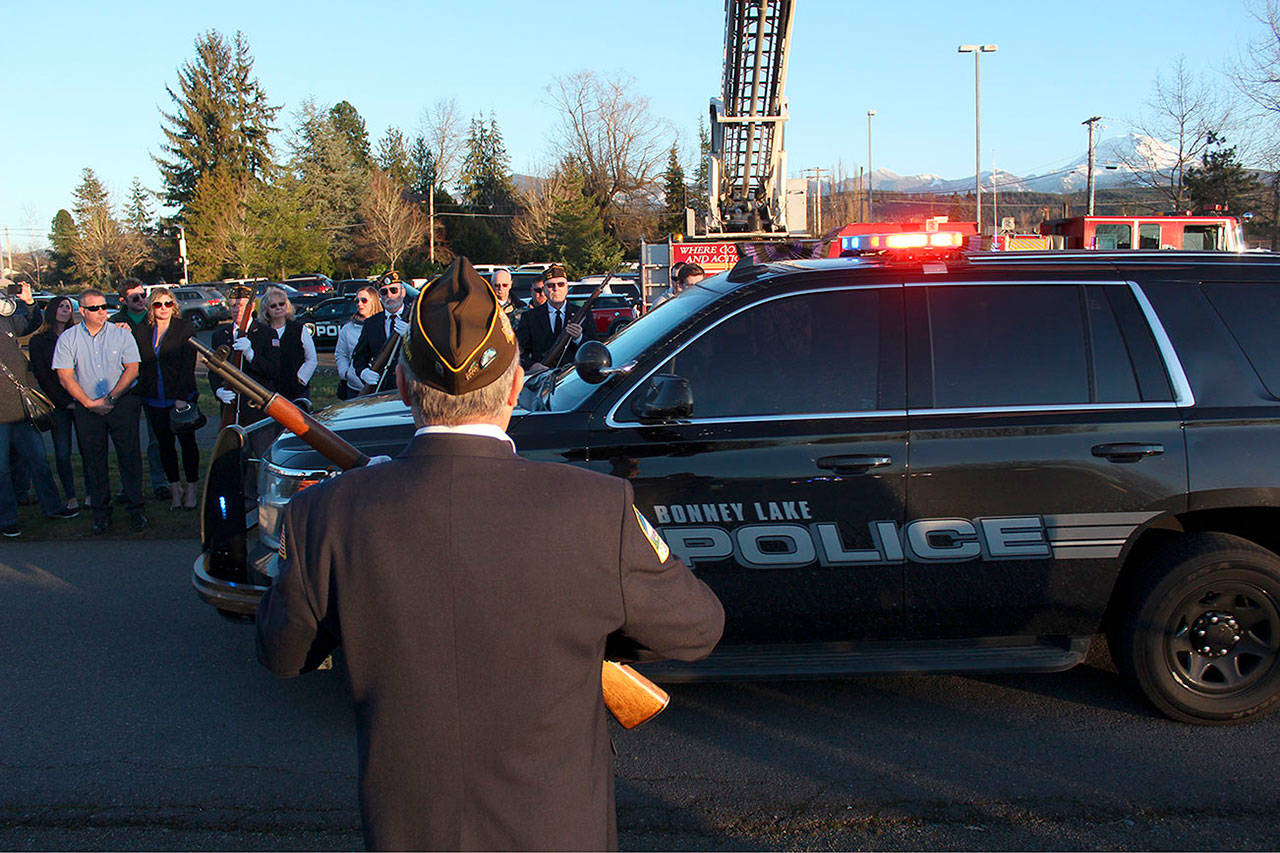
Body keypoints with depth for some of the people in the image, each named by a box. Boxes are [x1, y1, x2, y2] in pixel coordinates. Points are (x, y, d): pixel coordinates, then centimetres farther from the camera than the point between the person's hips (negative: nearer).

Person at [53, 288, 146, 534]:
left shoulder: (121, 334, 1)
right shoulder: (67, 338, 2)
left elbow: (132, 369, -2)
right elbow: (65, 376, -1)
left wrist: (110, 398, -10)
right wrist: (89, 403, -8)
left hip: (122, 403, -1)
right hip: (86, 408, 1)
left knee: (129, 456, -3)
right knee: (94, 459, 4)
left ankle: (135, 509, 4)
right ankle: (101, 512, 13)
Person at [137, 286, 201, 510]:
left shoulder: (185, 329, -3)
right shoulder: (143, 331, 8)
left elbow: (188, 364, -8)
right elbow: (139, 364, 17)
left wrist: (182, 397, -14)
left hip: (181, 397, -4)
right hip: (154, 400, 4)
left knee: (187, 441, 2)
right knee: (165, 444, 9)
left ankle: (191, 489, 12)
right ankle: (175, 489, 18)